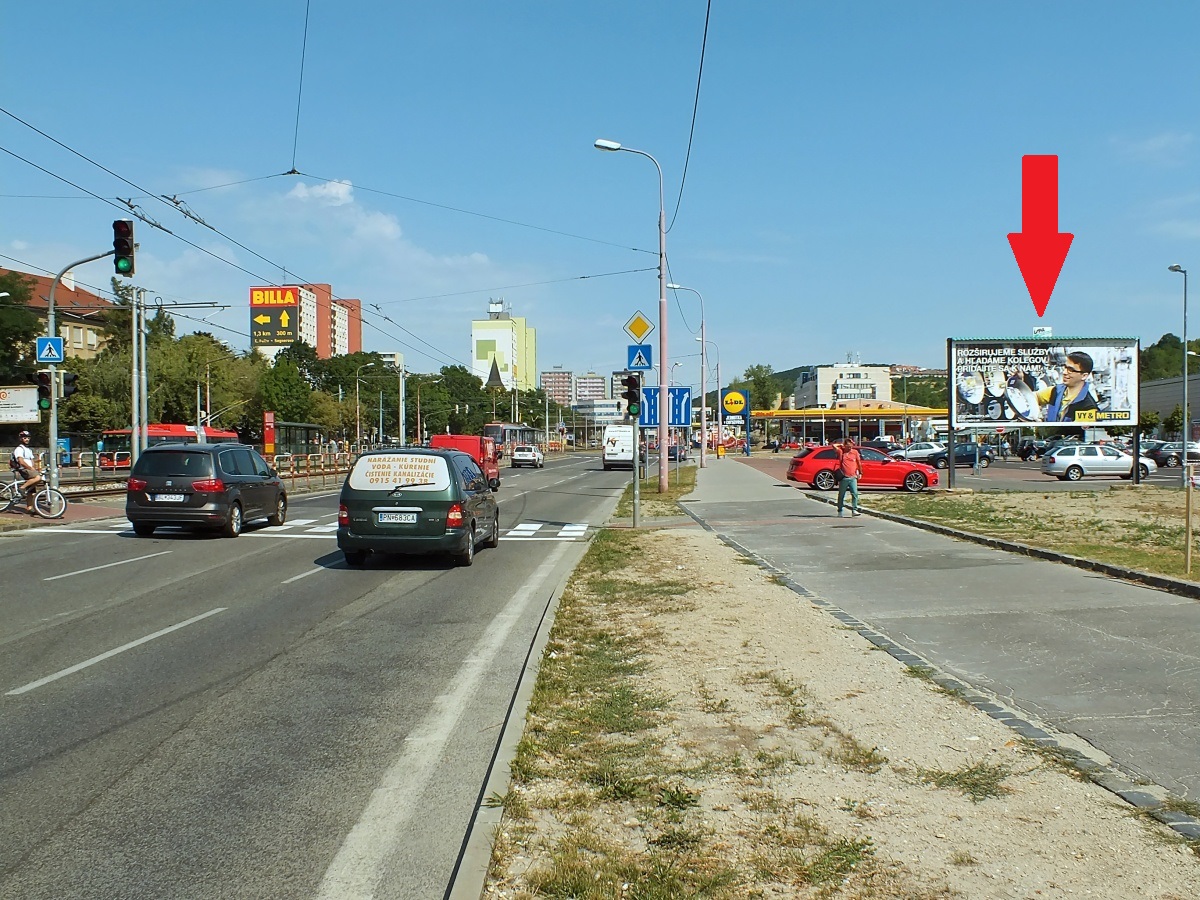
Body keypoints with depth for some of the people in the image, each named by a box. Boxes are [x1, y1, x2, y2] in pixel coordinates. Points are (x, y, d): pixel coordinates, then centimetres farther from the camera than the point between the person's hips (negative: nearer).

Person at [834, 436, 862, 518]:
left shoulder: (855, 452, 7)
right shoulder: (841, 451, 1)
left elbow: (859, 462, 15)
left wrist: (860, 473, 16)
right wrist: (841, 445, 3)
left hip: (853, 477, 1)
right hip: (843, 478, -1)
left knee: (855, 493, -9)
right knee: (841, 495, 6)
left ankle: (854, 510, -6)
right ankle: (840, 511, 15)